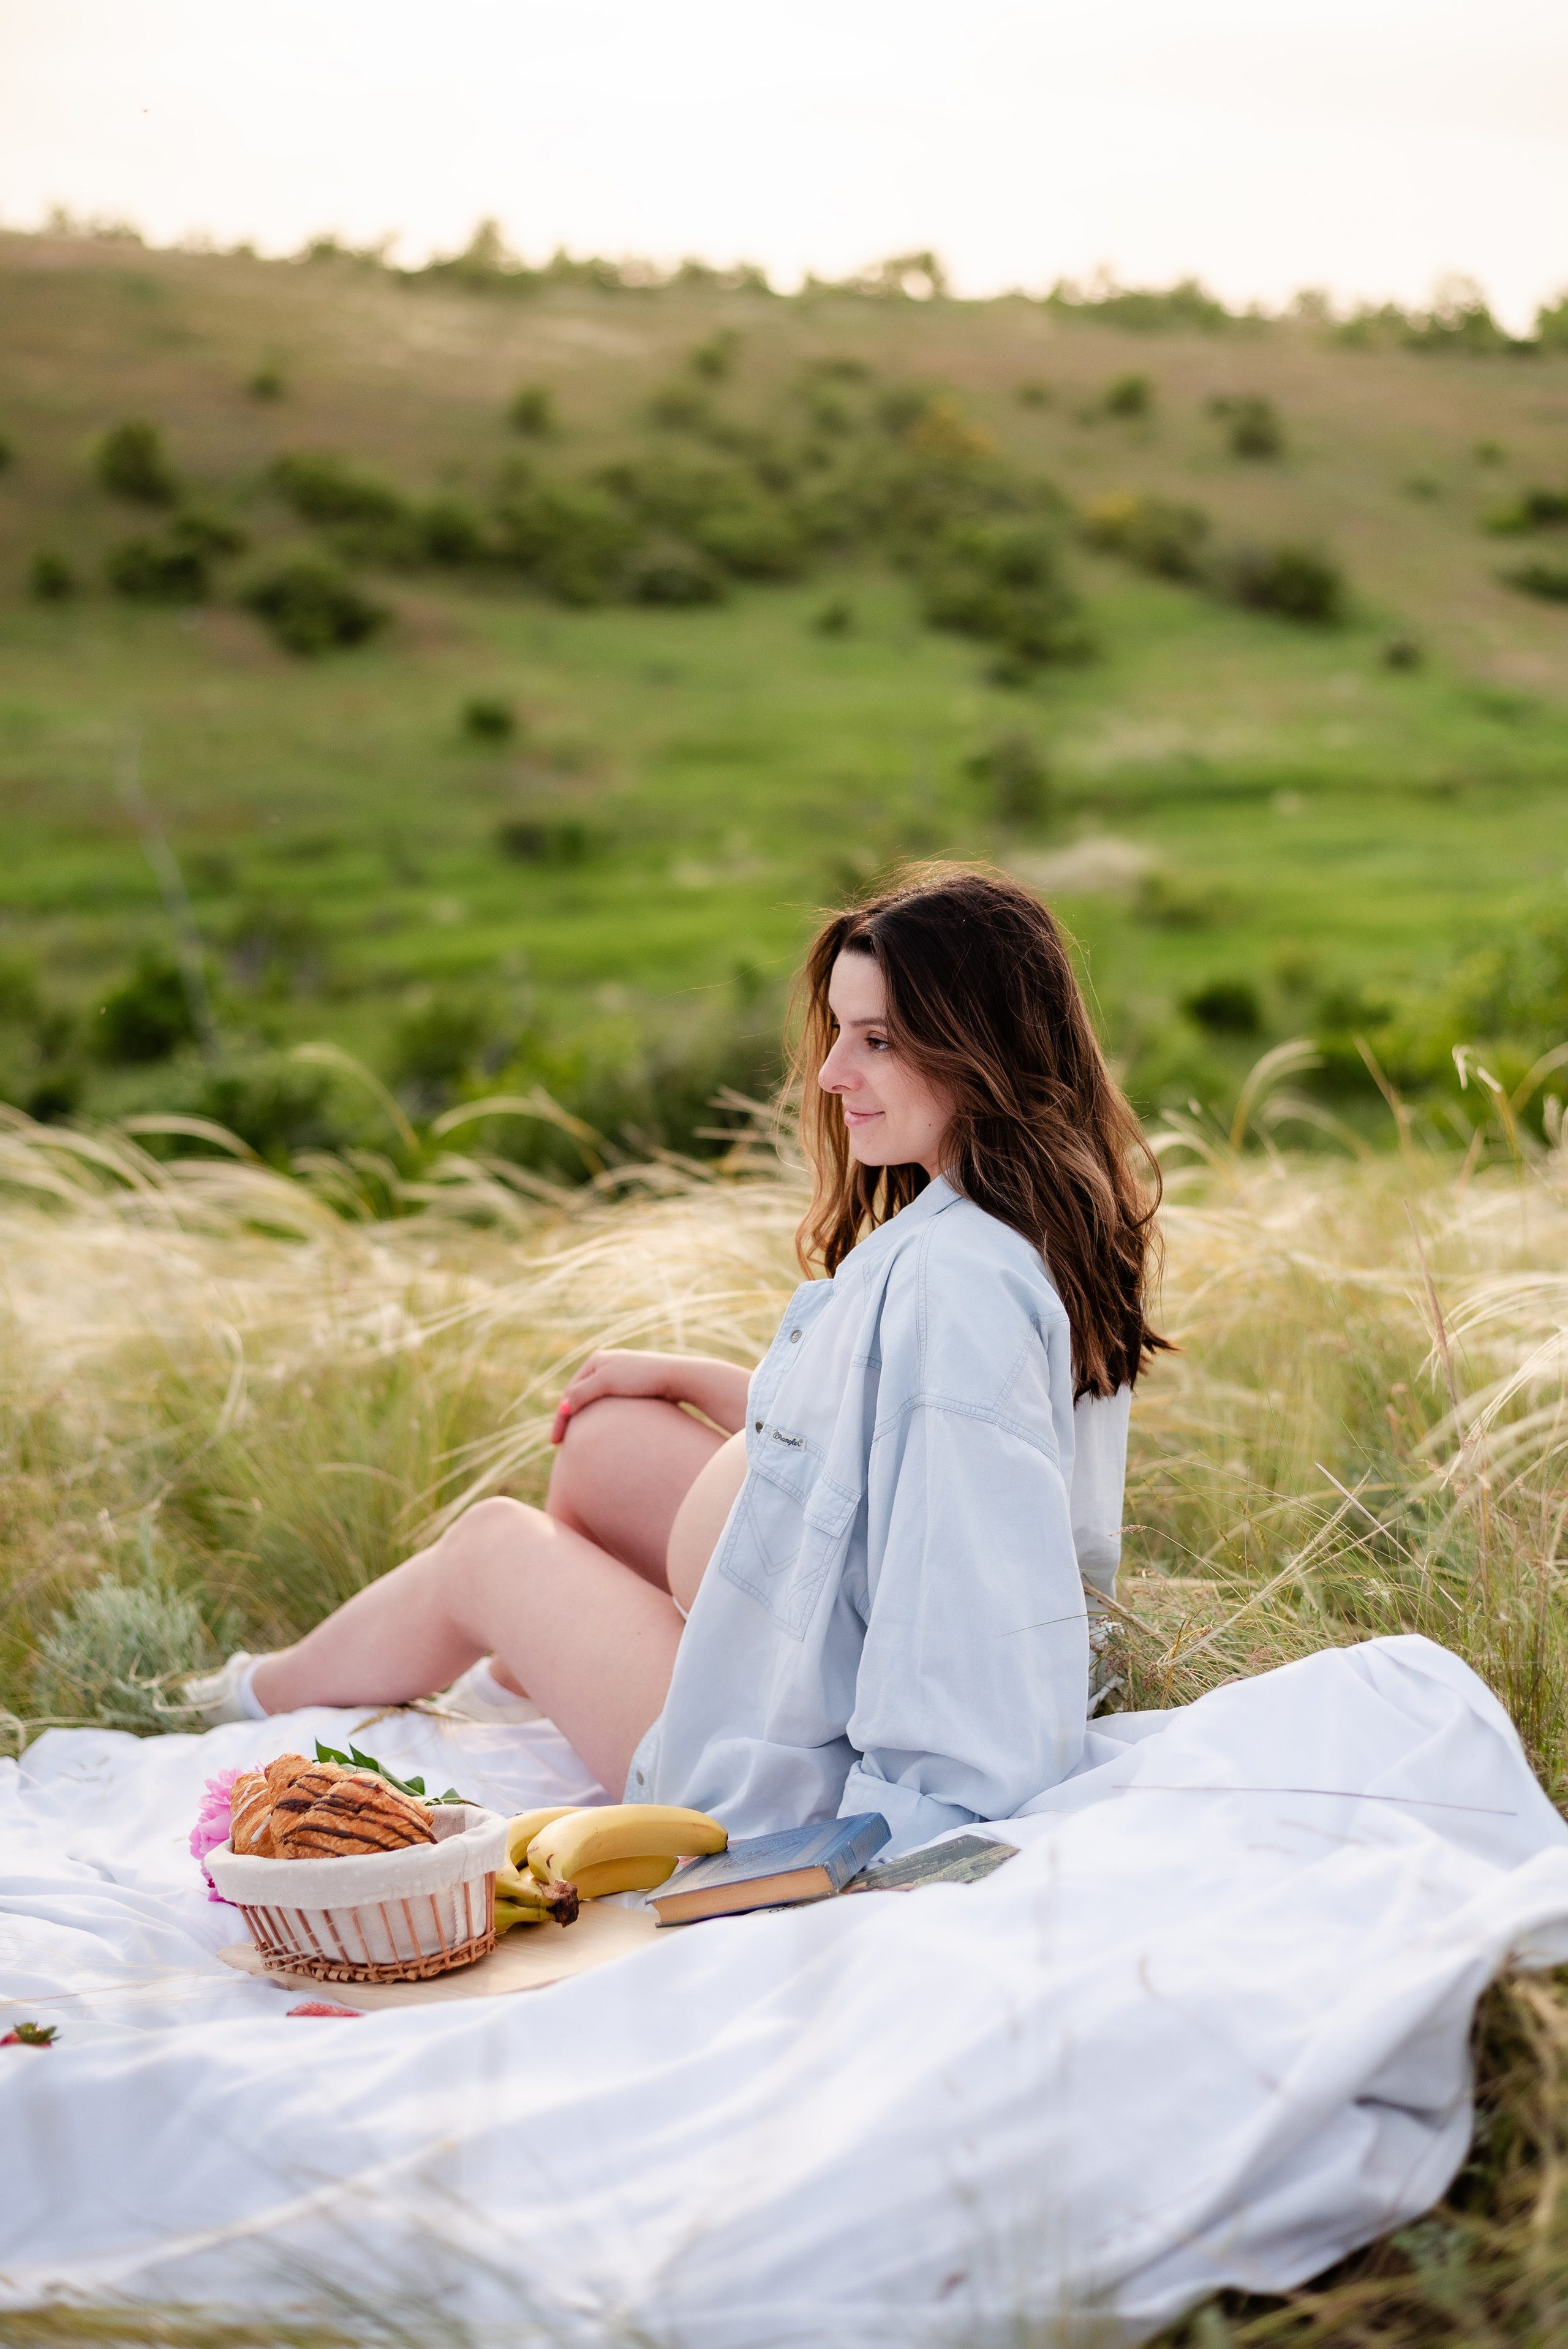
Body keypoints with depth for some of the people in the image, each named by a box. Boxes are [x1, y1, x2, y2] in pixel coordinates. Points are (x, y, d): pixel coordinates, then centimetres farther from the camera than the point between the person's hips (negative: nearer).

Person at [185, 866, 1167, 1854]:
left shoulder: (951, 1286, -32)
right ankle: (526, 1674, 50)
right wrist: (682, 1376, 21)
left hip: (819, 1775, -8)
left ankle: (264, 1693, 45)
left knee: (491, 1542, 13)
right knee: (605, 1436, 20)